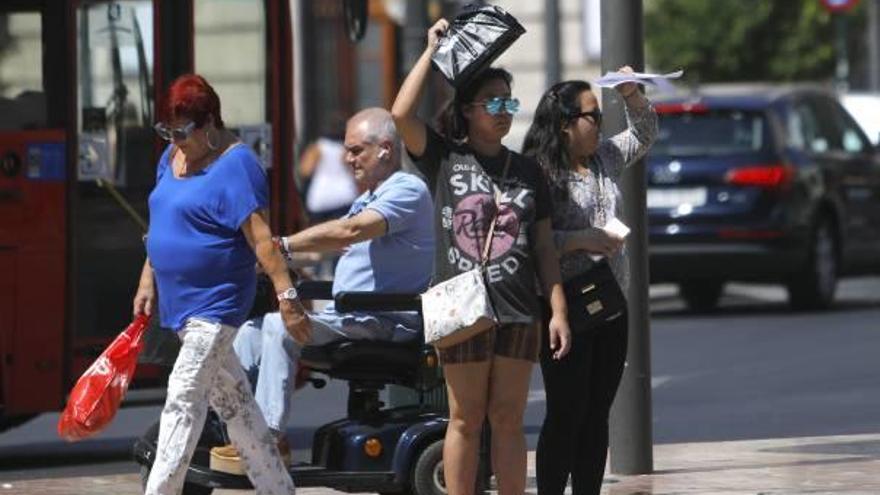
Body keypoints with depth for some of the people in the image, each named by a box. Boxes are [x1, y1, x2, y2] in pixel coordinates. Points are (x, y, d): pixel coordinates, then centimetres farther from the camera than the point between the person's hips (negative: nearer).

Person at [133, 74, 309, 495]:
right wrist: (148, 280, 14)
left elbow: (261, 238, -21)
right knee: (233, 401, 14)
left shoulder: (234, 165, -15)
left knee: (184, 400, -14)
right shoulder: (172, 158, 10)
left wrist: (286, 295, -25)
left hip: (215, 302, -9)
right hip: (180, 300, 9)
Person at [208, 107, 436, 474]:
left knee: (280, 326, -26)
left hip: (384, 321, -10)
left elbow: (350, 231, -25)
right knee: (252, 331, 2)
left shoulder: (407, 190, -11)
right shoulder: (368, 198, 24)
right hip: (347, 315, 10)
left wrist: (283, 246, -27)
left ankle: (269, 439, -25)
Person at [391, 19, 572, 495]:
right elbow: (402, 113, -12)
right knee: (466, 420, 1)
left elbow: (544, 247, 12)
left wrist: (558, 310, 4)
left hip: (518, 313, 3)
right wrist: (432, 50, -6)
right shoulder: (443, 158, 5)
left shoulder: (527, 171, 13)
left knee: (508, 420, 4)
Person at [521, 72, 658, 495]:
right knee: (567, 413, -6)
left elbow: (644, 134, 27)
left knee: (597, 415, 9)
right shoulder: (540, 173, -12)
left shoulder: (605, 159, 13)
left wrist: (631, 95, 11)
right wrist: (581, 240, -20)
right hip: (566, 308, -8)